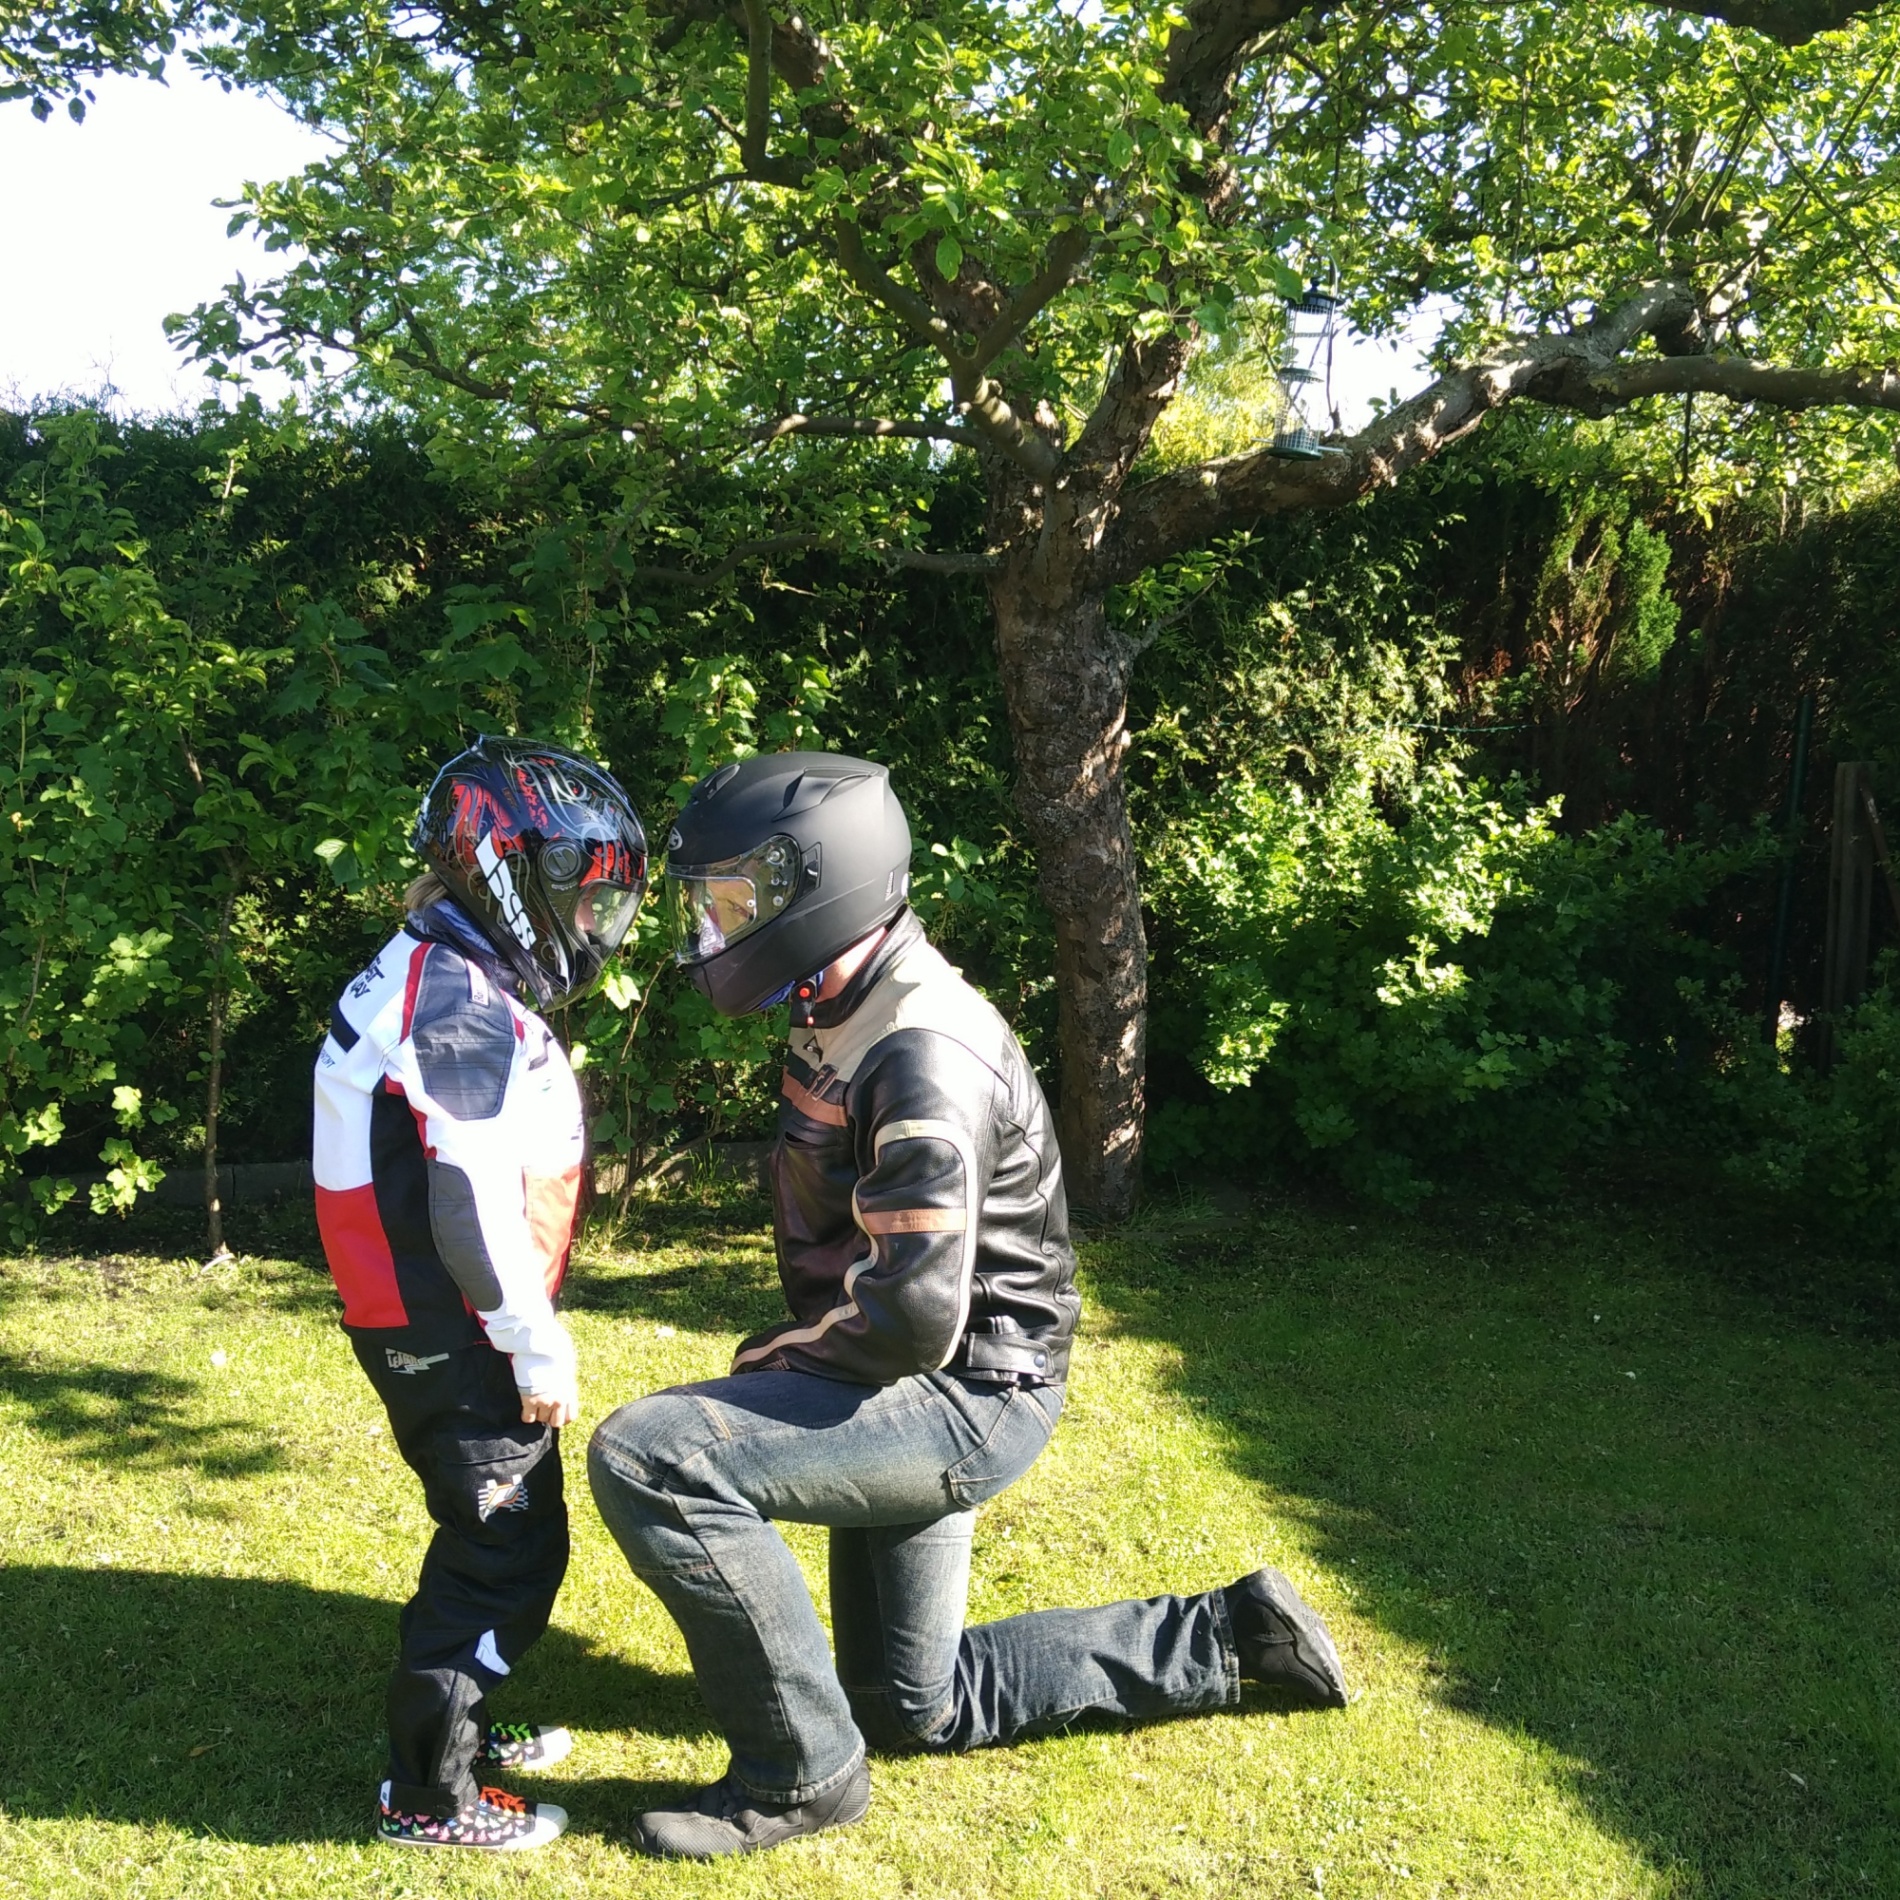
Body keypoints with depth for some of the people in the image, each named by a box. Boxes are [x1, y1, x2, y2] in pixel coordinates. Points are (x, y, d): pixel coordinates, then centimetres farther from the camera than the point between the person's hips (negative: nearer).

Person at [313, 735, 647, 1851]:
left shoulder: (458, 984, 13)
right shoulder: (465, 1004, -20)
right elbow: (475, 1206, -25)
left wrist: (527, 1330, 21)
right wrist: (539, 1350, -17)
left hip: (435, 1326, 10)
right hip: (452, 1337, -10)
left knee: (512, 1532, 21)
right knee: (504, 1551, -2)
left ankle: (464, 1724, 37)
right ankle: (429, 1797, 10)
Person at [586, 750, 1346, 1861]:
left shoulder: (922, 1060, -27)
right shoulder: (849, 1012, 4)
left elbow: (913, 1320, -31)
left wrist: (771, 1360, -14)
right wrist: (792, 1349, 11)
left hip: (966, 1398, -10)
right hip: (919, 1392, 10)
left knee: (650, 1460, -24)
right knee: (913, 1707, 21)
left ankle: (799, 1772, -8)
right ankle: (1227, 1639, 29)